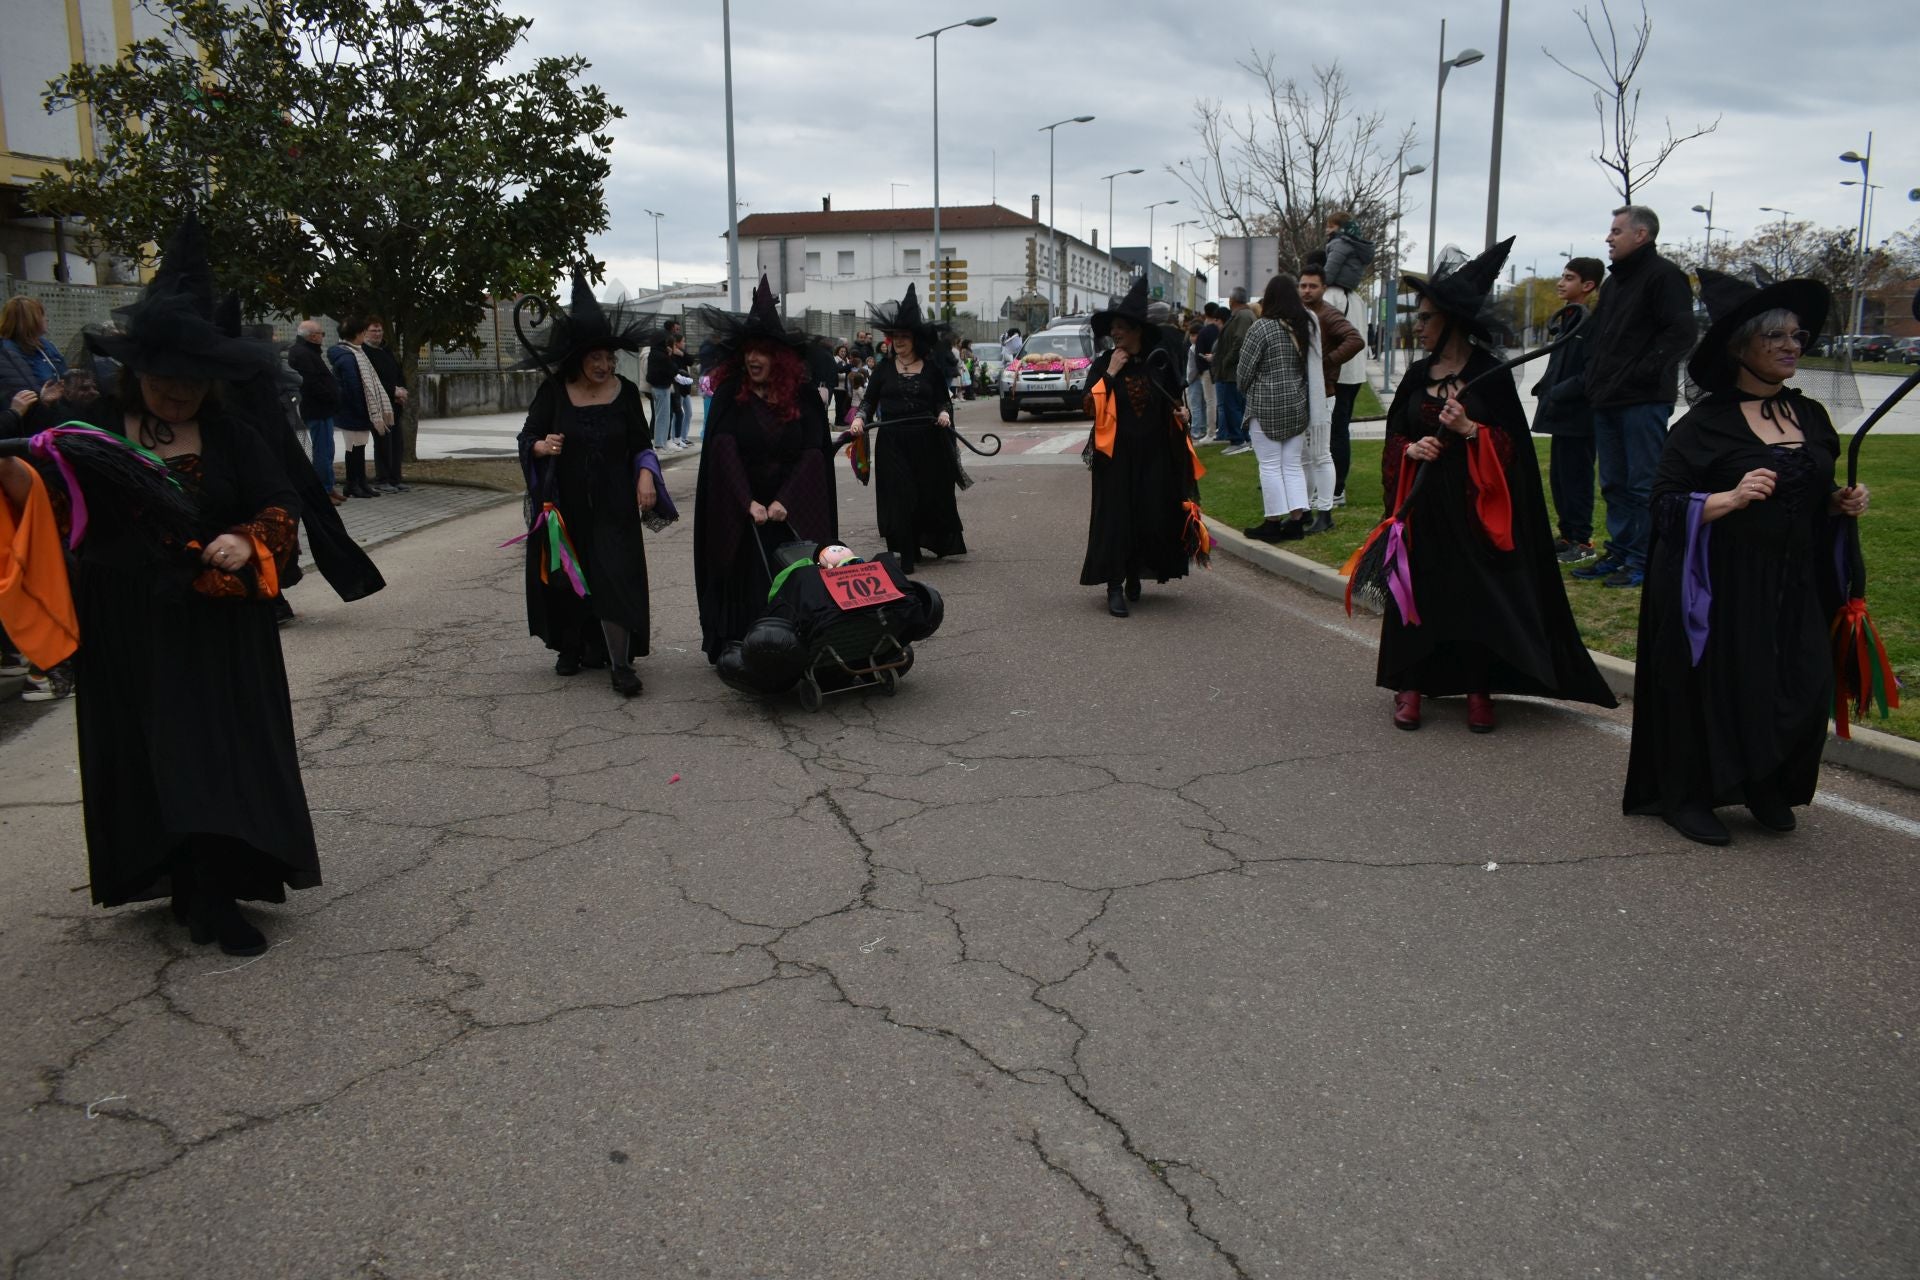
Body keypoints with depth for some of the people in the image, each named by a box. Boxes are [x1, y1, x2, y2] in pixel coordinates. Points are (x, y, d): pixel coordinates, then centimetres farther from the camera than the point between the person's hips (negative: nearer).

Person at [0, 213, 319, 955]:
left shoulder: (229, 435, 1)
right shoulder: (97, 429, 0)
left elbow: (279, 511, 2)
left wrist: (246, 542, -18)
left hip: (217, 628, 0)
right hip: (127, 630, 1)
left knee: (216, 750, -2)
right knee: (147, 755, 5)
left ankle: (212, 894, 4)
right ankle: (187, 886, 17)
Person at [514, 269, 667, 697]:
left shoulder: (626, 392, 0)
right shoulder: (553, 391, -2)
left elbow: (642, 444, 7)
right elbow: (527, 438, 2)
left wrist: (645, 475, -11)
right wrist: (542, 446, -21)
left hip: (612, 505, -1)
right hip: (564, 505, 1)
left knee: (614, 577, -9)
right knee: (565, 577, 8)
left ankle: (621, 663, -7)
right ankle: (571, 647, 27)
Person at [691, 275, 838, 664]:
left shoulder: (804, 398, 2)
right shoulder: (729, 396, 0)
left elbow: (813, 454, -3)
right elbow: (724, 451, -9)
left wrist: (784, 503, -15)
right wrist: (749, 503, -22)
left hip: (793, 511, 1)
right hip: (740, 511, -1)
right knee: (745, 585, -1)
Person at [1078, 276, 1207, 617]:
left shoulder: (1161, 362, 4)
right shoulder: (1103, 363, -1)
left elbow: (1176, 399, 19)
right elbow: (1089, 406, -10)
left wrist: (1181, 412, -2)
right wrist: (1110, 373, -15)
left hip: (1155, 458, 2)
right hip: (1116, 457, -2)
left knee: (1154, 516, 3)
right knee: (1116, 516, -5)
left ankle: (1136, 576, 25)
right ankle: (1115, 586, -1)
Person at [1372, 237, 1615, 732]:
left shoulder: (1490, 373, -5)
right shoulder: (1417, 375, 7)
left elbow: (1511, 444, -7)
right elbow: (1394, 437, 12)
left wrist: (1469, 429, -22)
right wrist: (1412, 449, -9)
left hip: (1474, 505, -3)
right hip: (1423, 504, 4)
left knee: (1479, 593, 0)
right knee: (1418, 590, 3)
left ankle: (1478, 688, 12)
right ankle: (1410, 684, 12)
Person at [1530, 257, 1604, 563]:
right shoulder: (1563, 319, 14)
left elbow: (1591, 374, -21)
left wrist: (1558, 393, -18)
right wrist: (1545, 388, 7)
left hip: (1578, 415, -10)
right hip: (1560, 413, 10)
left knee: (1575, 478, -3)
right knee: (1558, 477, 14)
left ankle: (1582, 541, 5)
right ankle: (1568, 535, 24)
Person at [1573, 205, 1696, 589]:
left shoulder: (1664, 276, -9)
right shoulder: (1615, 280, 19)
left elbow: (1680, 334, -18)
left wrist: (1643, 373, -19)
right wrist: (1595, 376, 14)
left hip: (1643, 400, -9)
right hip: (1608, 399, 9)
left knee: (1643, 484, -4)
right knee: (1614, 483, 13)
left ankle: (1643, 561, 1)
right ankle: (1619, 553, 21)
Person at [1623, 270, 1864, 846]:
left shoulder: (1811, 417, 11)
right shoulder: (1706, 423, -7)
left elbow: (1813, 497, 23)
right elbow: (1666, 505, -11)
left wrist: (1841, 503, 2)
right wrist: (1730, 499, -24)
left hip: (1795, 585, 5)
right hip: (1717, 586, -5)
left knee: (1804, 686, -3)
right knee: (1711, 685, -1)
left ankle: (1768, 787, 20)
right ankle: (1685, 797, 19)